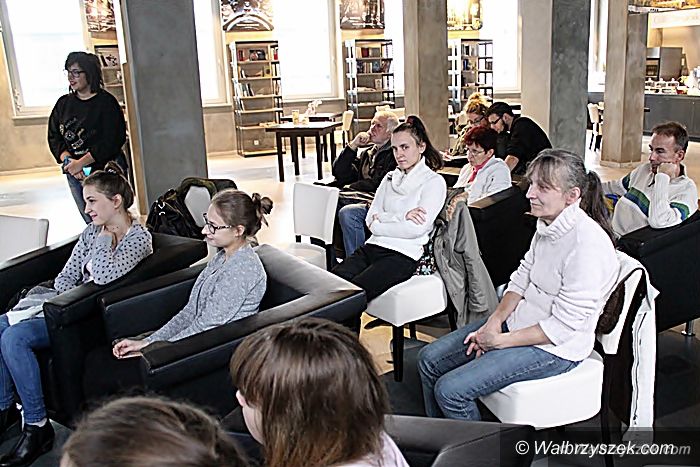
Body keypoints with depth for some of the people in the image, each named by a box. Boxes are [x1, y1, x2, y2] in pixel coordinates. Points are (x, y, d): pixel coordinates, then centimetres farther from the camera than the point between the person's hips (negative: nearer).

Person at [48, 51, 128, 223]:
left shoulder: (106, 102, -6)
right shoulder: (63, 104, 11)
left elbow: (112, 141, -14)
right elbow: (54, 137, 8)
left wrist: (81, 163, -16)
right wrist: (69, 161, -10)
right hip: (75, 176, 5)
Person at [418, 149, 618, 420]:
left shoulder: (588, 244, -27)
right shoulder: (547, 225, 0)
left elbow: (563, 326, -24)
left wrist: (500, 340, -17)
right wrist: (494, 321, -5)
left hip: (555, 348, -9)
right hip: (517, 321, 9)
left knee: (449, 390, -17)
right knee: (429, 359, 5)